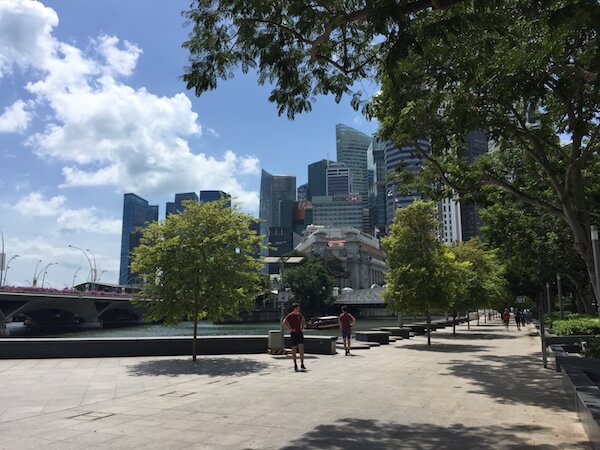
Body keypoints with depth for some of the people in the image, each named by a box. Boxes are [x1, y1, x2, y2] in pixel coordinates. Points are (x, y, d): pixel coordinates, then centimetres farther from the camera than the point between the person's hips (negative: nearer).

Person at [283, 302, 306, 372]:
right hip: (294, 333, -5)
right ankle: (295, 365, 13)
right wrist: (290, 329, -19)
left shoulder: (299, 314, 8)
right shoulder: (290, 315, -11)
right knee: (294, 350, 4)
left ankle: (302, 364, 5)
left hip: (300, 333, 5)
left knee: (301, 349, 0)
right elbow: (284, 322, -21)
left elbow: (303, 320, 27)